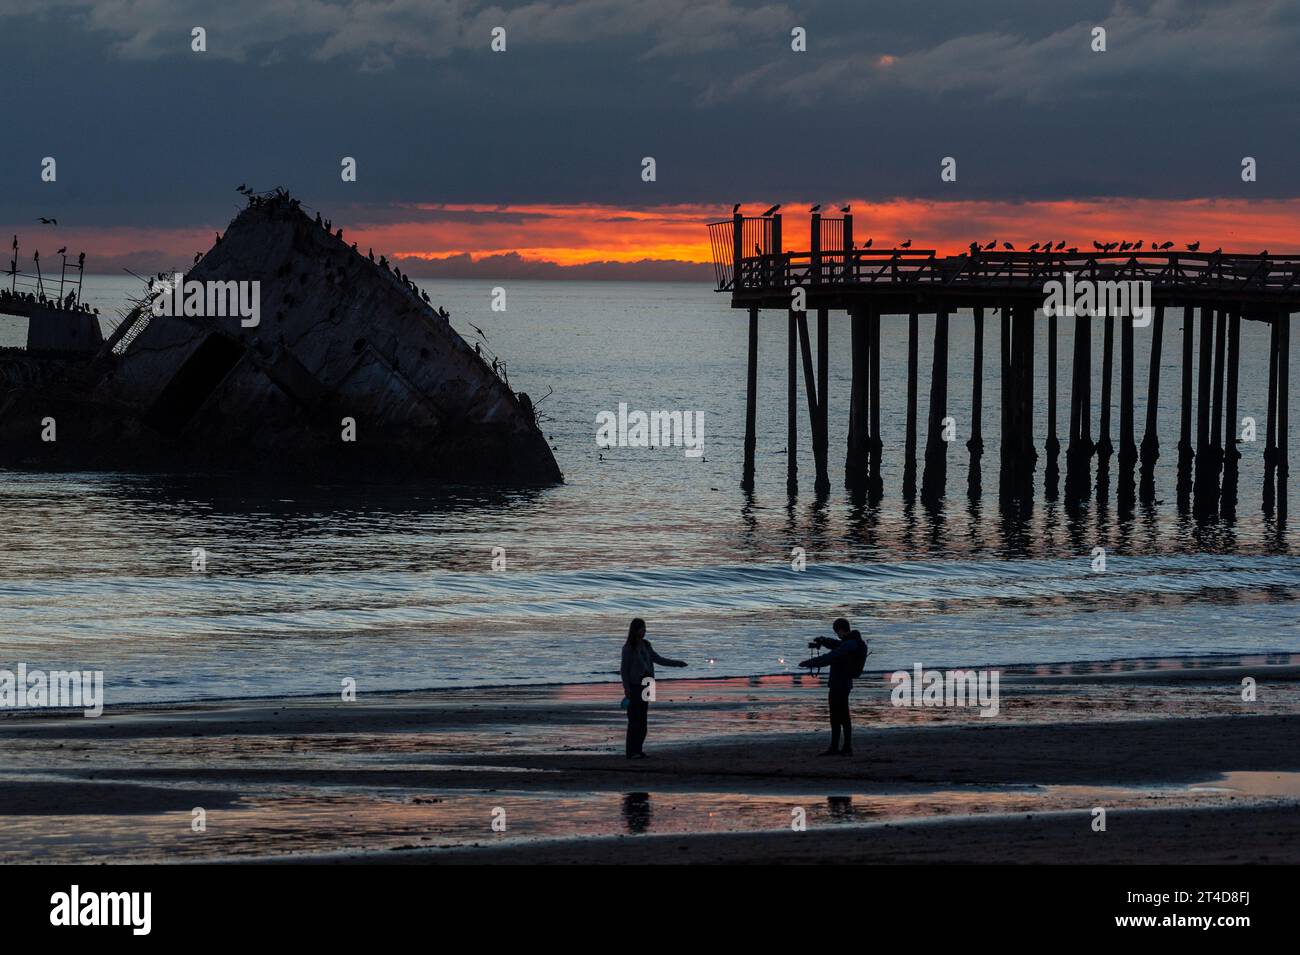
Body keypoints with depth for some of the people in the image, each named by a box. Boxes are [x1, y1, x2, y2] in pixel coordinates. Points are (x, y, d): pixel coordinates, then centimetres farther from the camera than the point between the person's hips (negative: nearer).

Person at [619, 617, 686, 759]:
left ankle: (638, 750, 11)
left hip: (644, 686, 7)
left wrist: (677, 663, 9)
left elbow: (658, 660, 16)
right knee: (635, 719, -9)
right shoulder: (628, 647, -10)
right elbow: (624, 669, -11)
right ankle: (631, 751, -7)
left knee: (643, 719, 6)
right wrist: (626, 688, -18)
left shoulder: (645, 645, 11)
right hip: (633, 686, -7)